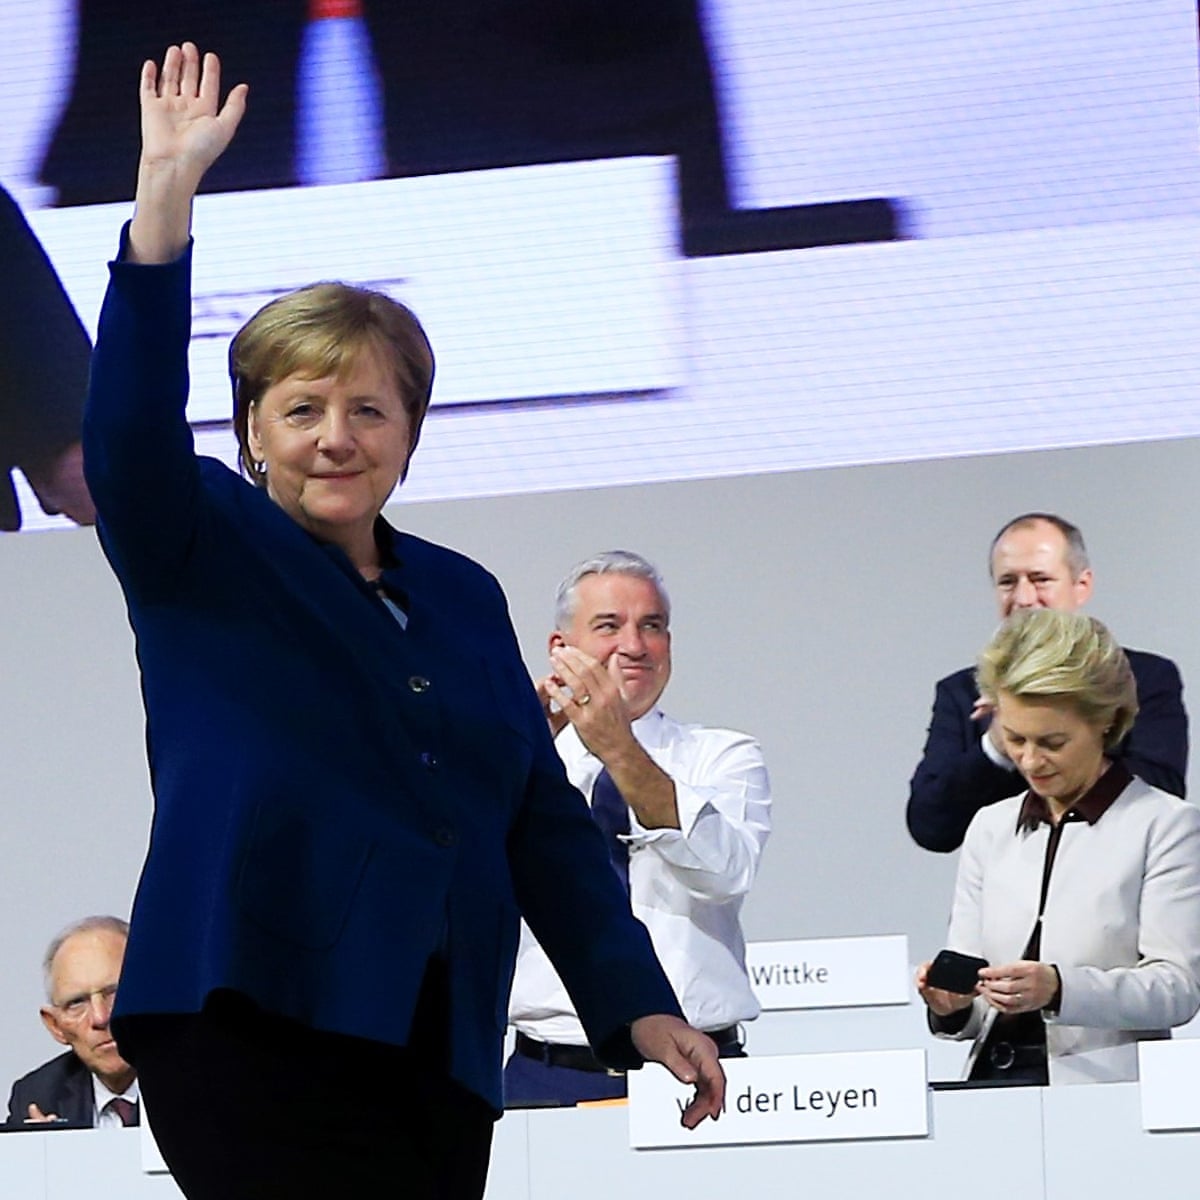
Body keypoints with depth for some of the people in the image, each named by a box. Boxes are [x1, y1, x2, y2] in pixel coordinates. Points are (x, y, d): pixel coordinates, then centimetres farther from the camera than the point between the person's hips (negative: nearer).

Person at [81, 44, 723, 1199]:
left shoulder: (462, 597, 18)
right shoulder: (201, 553, 5)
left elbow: (545, 820, 17)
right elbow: (129, 430, -15)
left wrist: (636, 1006, 9)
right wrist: (166, 192, -25)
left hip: (438, 1050, 5)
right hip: (254, 1024, -5)